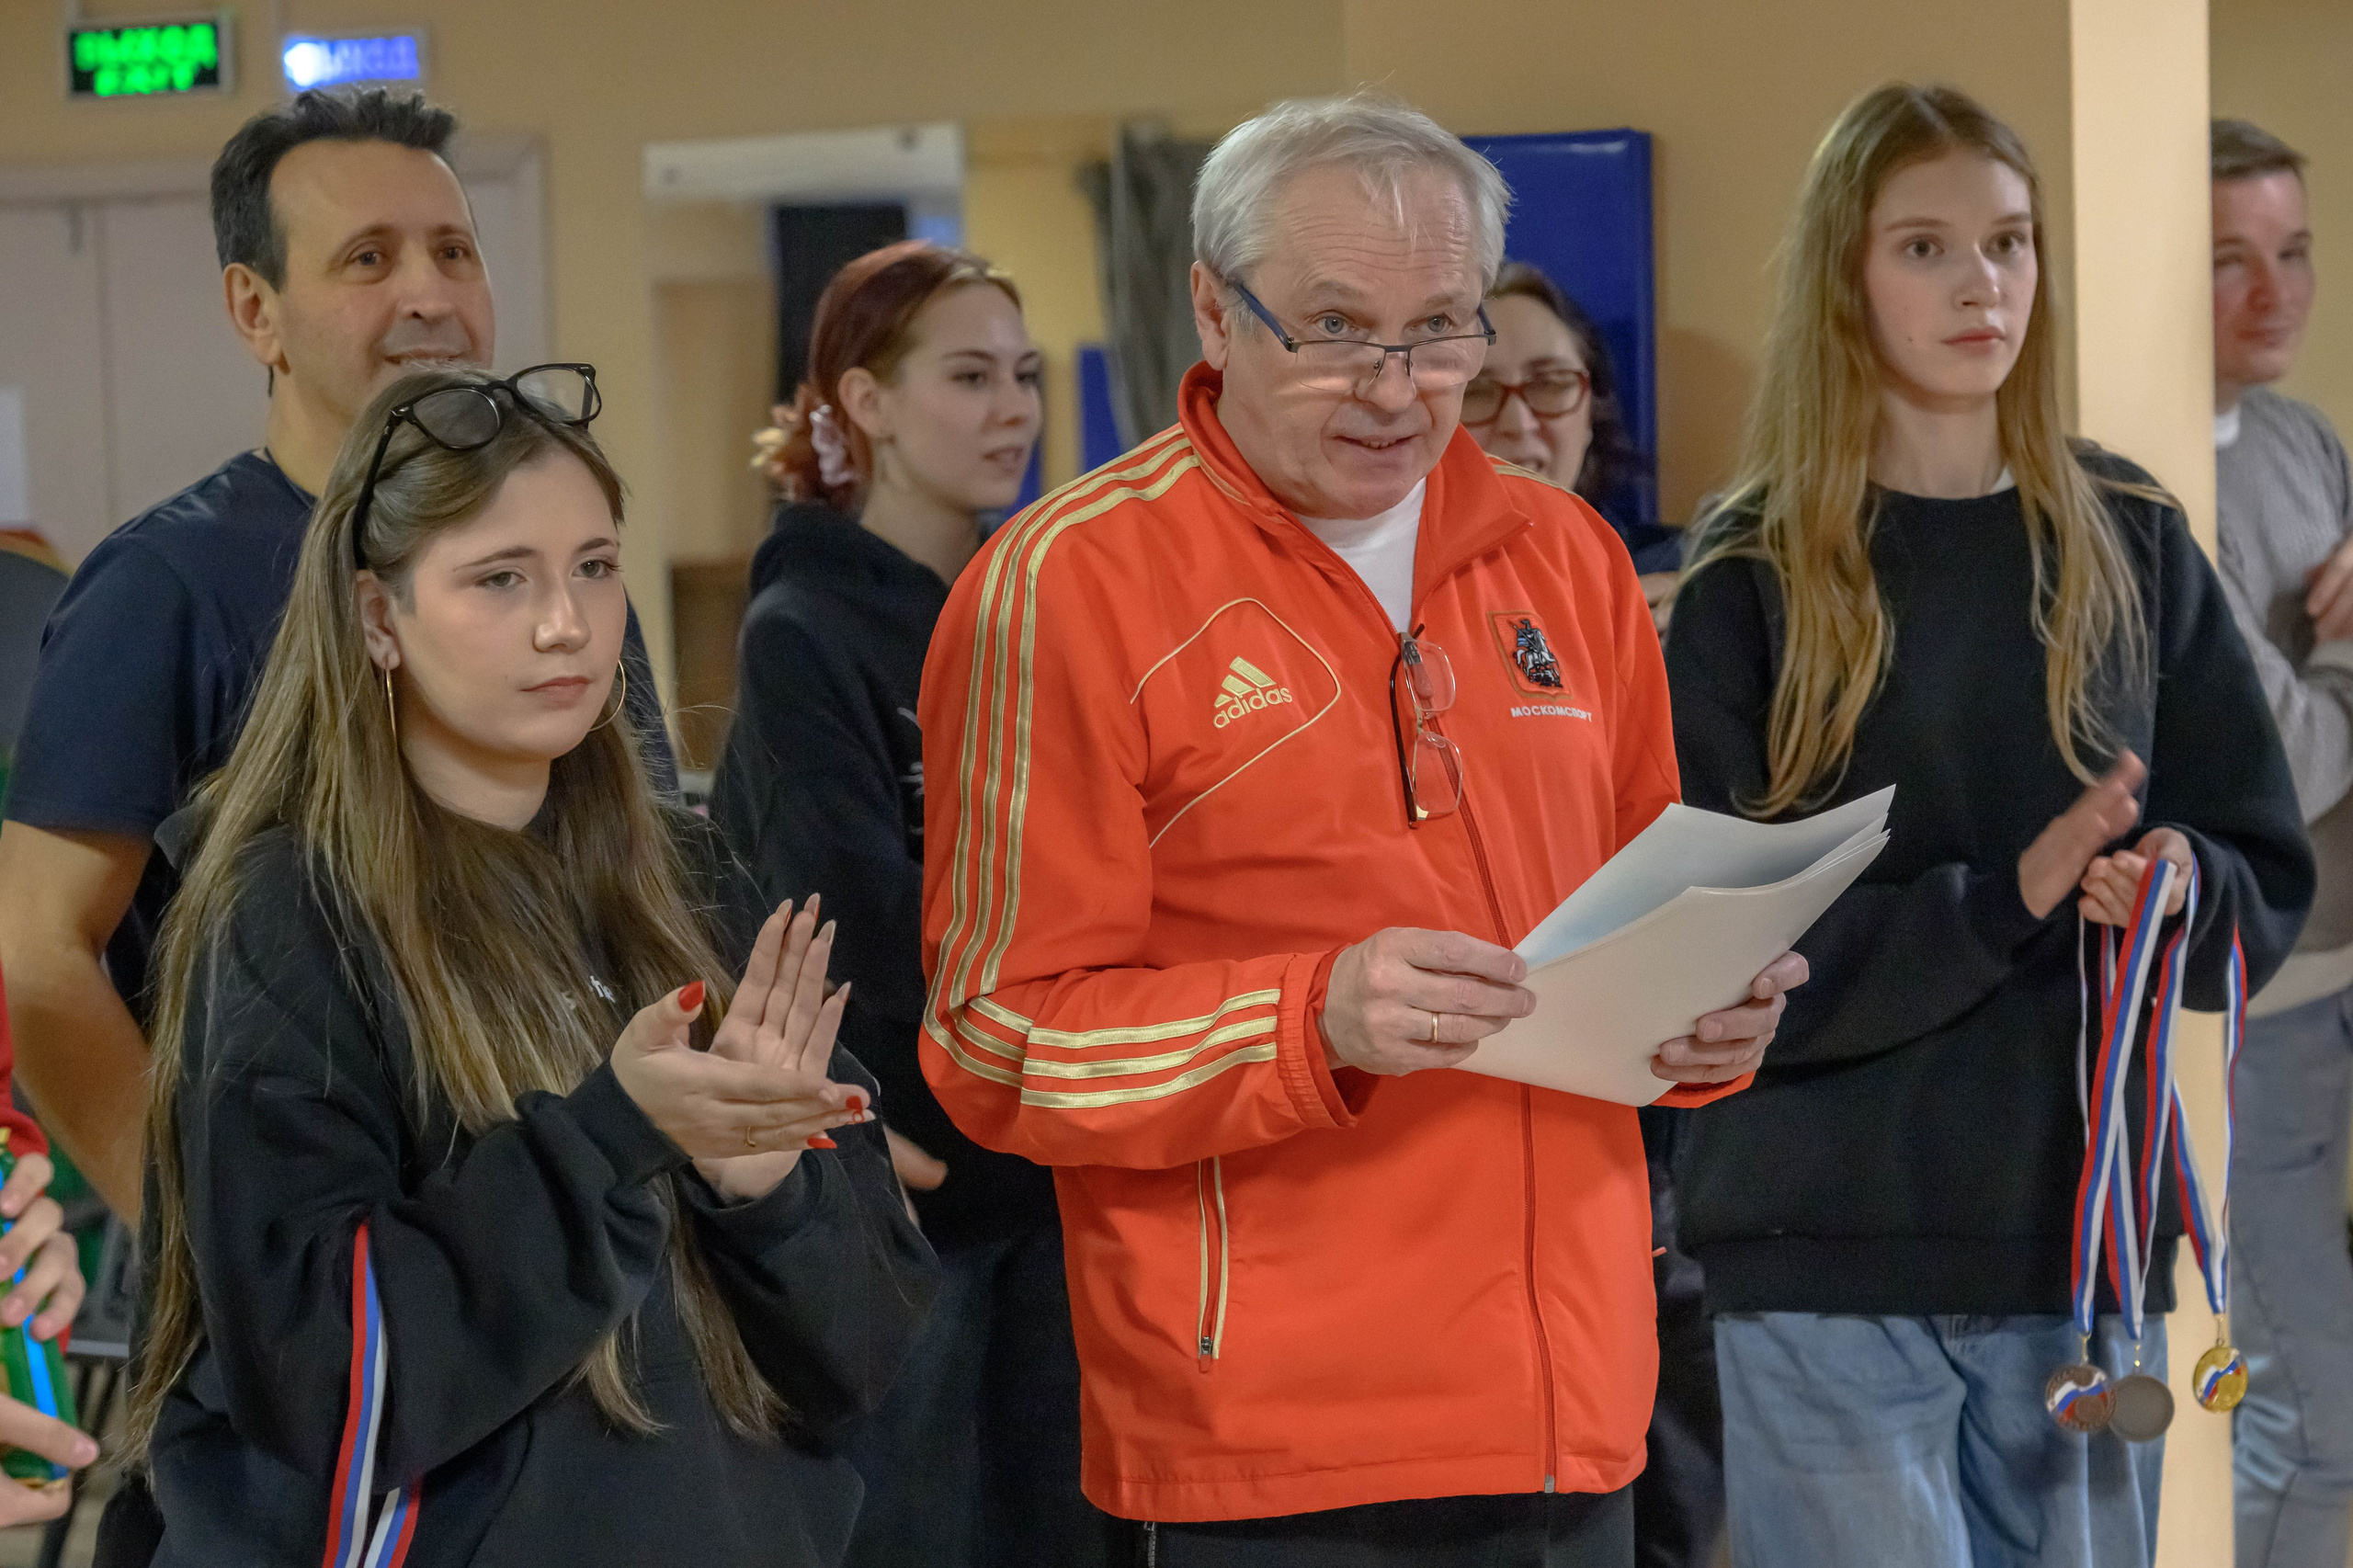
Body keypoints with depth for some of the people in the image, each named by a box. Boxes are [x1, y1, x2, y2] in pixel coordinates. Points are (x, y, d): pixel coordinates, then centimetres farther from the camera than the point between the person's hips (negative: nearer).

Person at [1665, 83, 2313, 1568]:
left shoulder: (2131, 546, 7)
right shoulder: (1755, 583, -2)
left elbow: (2271, 879, 9)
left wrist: (2175, 886, -14)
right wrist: (2004, 899, -20)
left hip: (2086, 1233, 3)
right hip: (1831, 1261, -3)